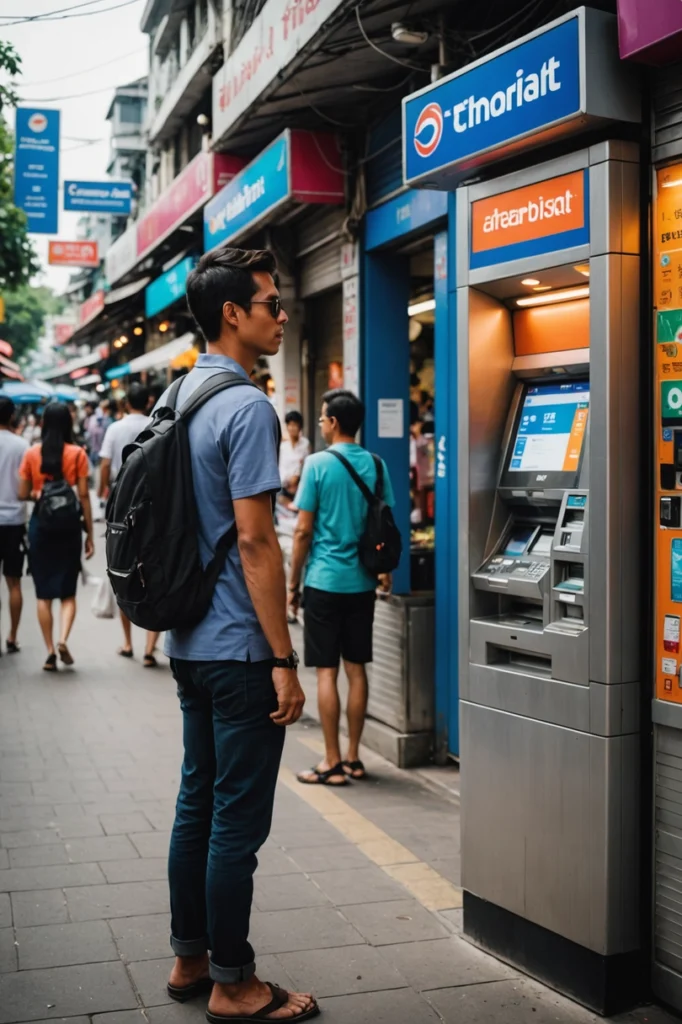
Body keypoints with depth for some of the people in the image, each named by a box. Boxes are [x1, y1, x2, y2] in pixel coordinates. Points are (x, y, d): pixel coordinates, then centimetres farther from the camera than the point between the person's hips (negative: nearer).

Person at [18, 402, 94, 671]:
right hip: (69, 526, -1)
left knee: (44, 593, 9)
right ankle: (63, 639, -10)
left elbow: (22, 494, 1)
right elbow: (84, 496, -5)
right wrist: (90, 533, 1)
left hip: (40, 525, 1)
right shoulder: (77, 454, -5)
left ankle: (50, 652, 7)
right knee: (68, 592, 11)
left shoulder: (32, 454, -1)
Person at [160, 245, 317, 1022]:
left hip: (190, 641, 9)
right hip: (237, 646, -9)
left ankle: (189, 959, 29)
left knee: (197, 802, 17)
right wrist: (284, 658, -18)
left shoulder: (182, 396, 11)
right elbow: (254, 541, -21)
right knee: (238, 818, 1)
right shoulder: (246, 407, -17)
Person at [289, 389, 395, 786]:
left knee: (327, 672, 0)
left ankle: (333, 764, 4)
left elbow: (304, 530, -9)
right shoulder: (375, 465, 4)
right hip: (362, 582, 5)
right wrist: (385, 571, 18)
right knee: (357, 669, 11)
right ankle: (353, 758, 17)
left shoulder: (318, 464, -9)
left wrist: (293, 582, -1)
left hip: (324, 580, -5)